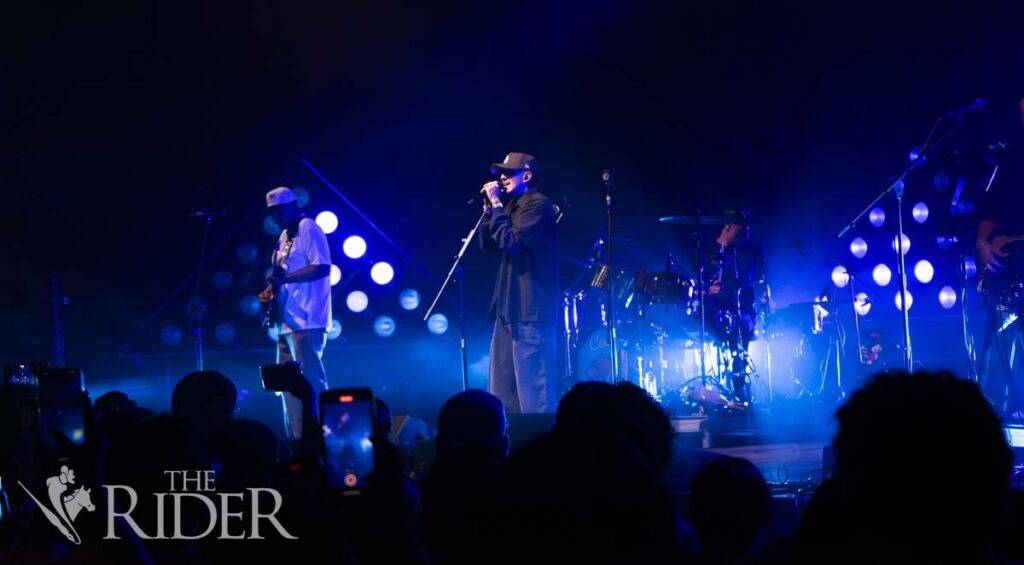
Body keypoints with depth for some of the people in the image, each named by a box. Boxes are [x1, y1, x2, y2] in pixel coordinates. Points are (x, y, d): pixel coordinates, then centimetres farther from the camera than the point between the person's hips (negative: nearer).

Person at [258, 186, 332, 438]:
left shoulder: (307, 228, -7)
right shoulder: (285, 236, 21)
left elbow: (322, 267, -18)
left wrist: (283, 278, -25)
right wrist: (271, 290, 8)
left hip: (305, 321, -10)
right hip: (288, 321, 10)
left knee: (310, 383, -11)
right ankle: (297, 441, 11)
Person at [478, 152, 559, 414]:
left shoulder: (538, 204, -10)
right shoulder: (513, 205, 19)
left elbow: (509, 241, -19)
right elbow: (488, 246, 17)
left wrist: (497, 205, -12)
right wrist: (489, 209, 6)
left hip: (530, 309, -10)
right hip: (510, 307, 10)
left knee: (532, 387, -11)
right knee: (503, 386, 10)